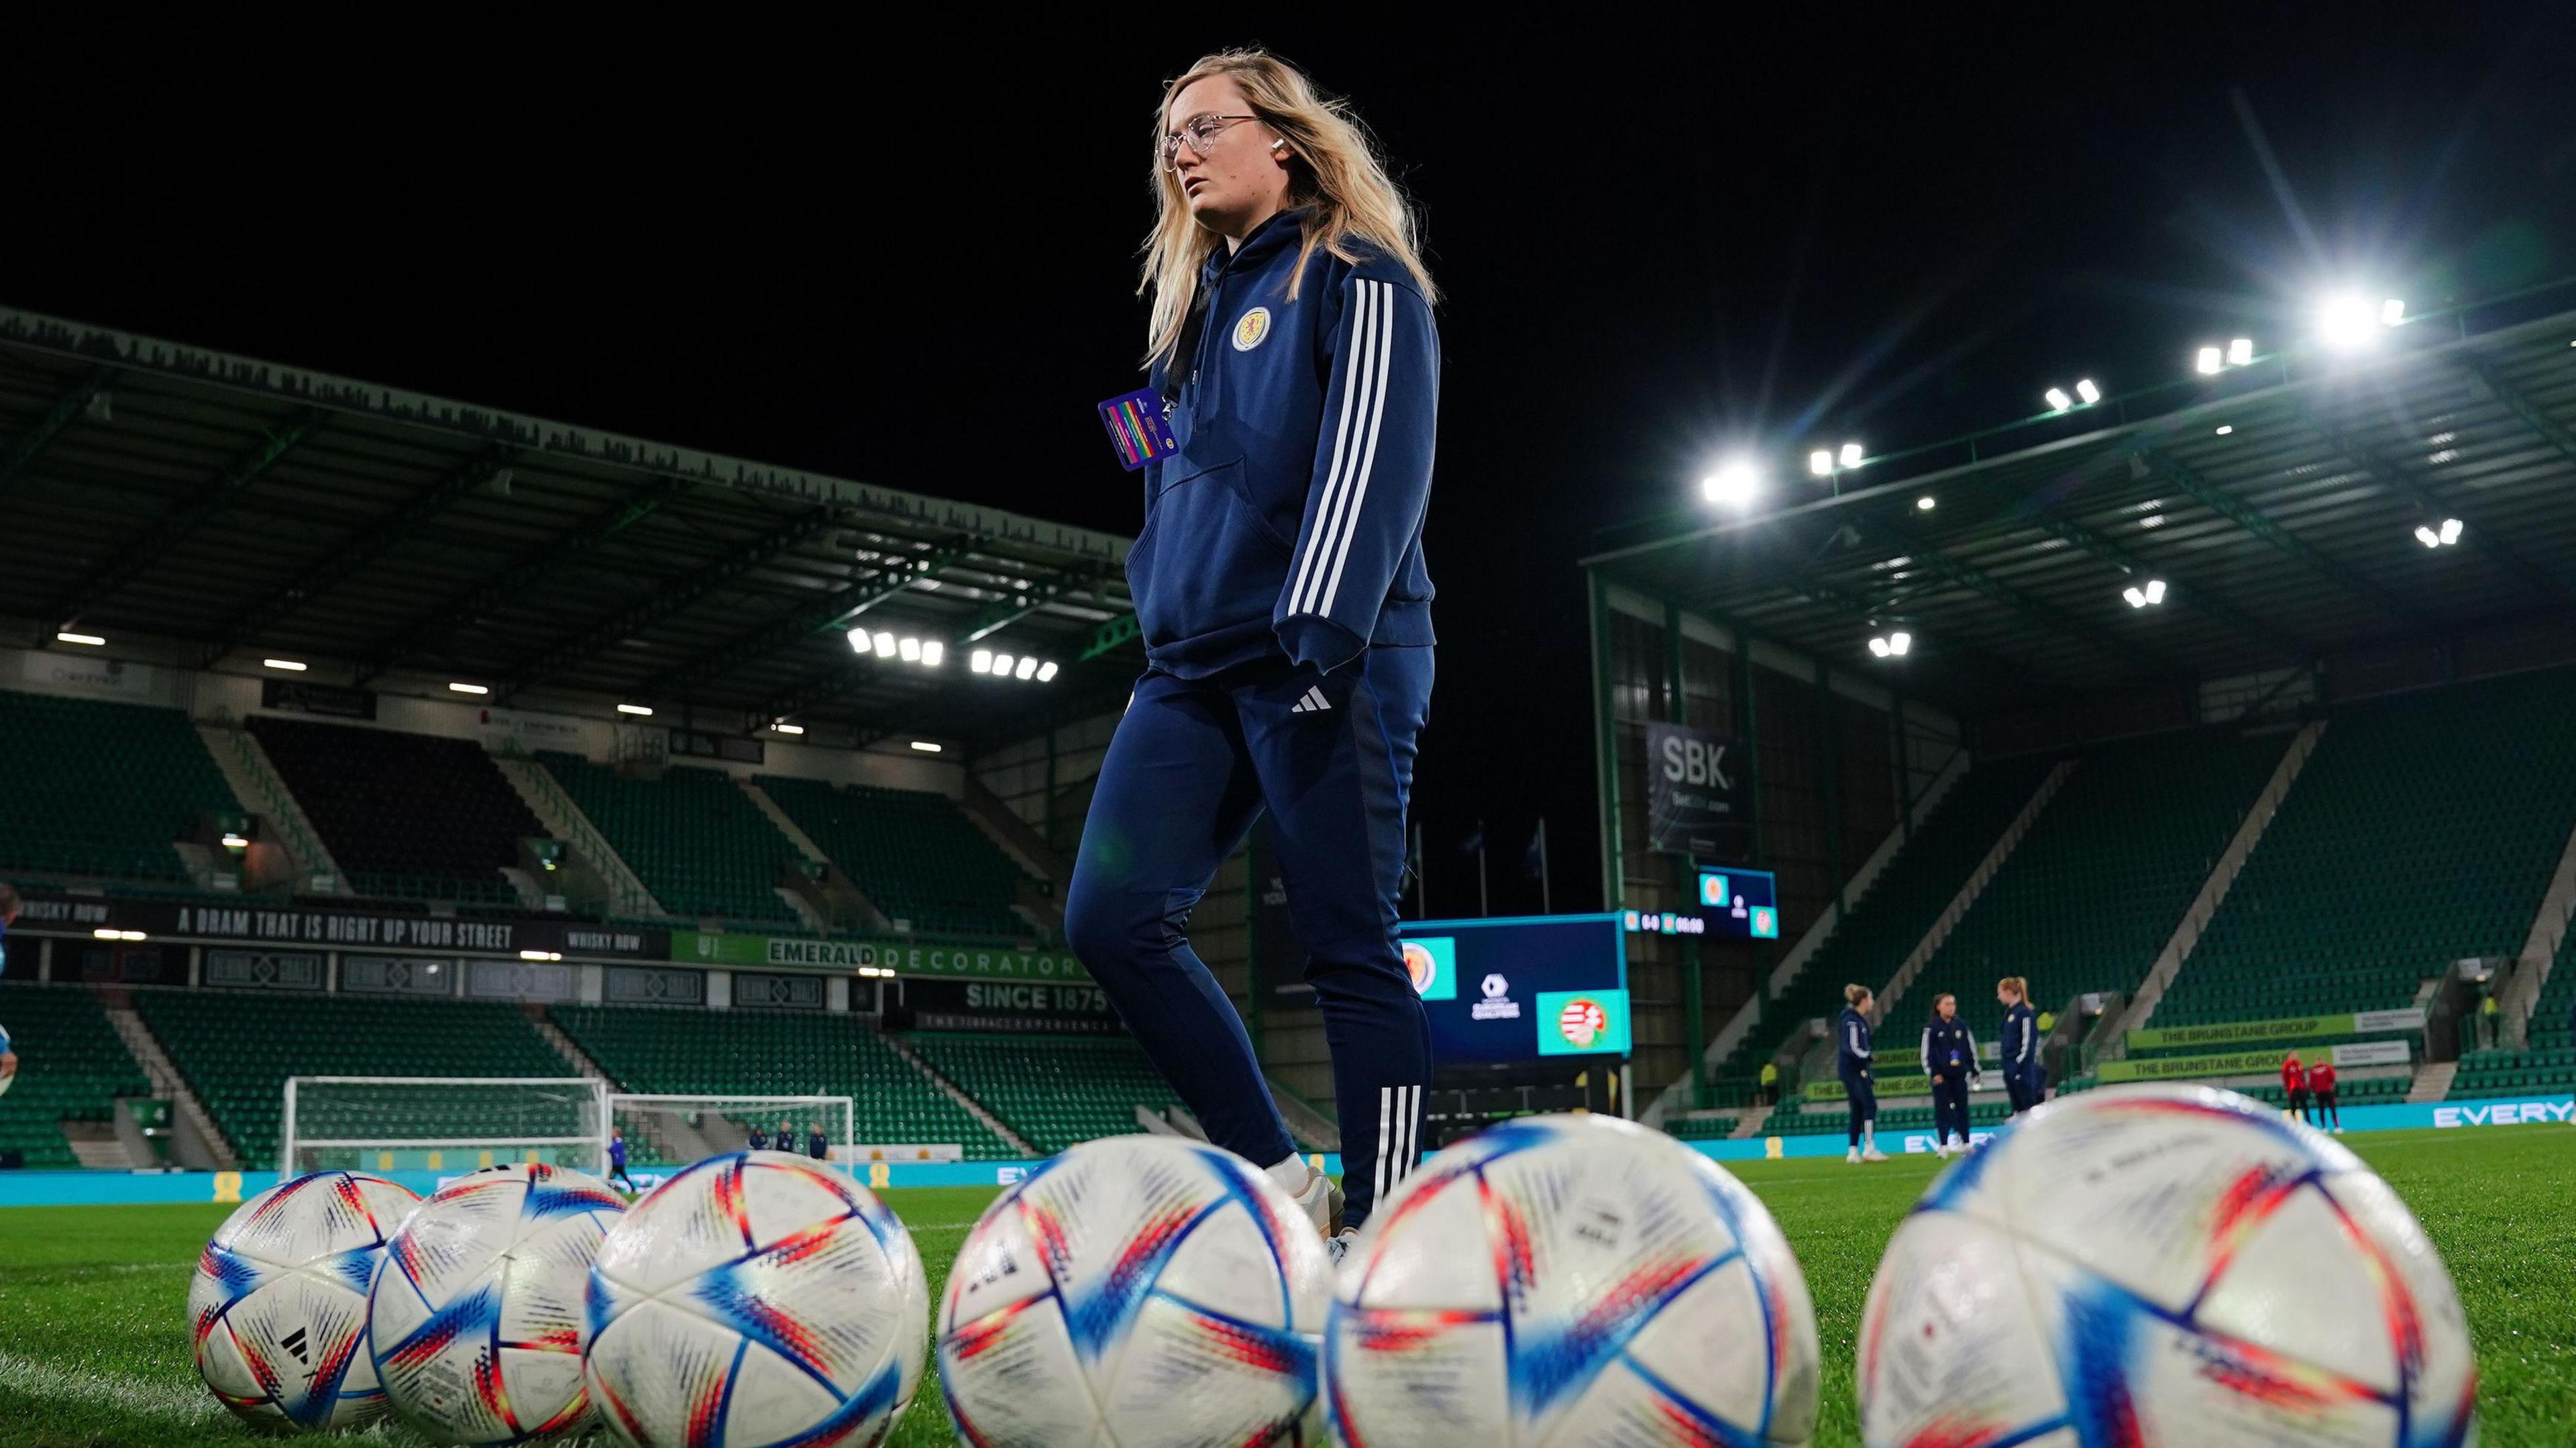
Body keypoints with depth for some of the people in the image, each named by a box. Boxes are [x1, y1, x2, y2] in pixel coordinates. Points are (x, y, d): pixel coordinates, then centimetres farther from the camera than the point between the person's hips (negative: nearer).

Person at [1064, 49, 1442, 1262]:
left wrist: (1321, 638, -22)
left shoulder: (1357, 280, 2)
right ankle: (1281, 1186, 4)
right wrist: (1163, 632, 19)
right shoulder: (1197, 310, 25)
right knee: (1109, 917, -5)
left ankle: (1375, 1232, 2)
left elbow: (1374, 460, -12)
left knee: (1348, 947, -6)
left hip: (1333, 662, -8)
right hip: (1196, 667, 8)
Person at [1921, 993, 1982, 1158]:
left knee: (1962, 1108, 6)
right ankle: (1943, 1146, 0)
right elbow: (1926, 1053, -4)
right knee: (1942, 1110, -2)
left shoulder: (1961, 1025, 8)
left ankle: (1965, 1143, 14)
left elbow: (1971, 1049, 14)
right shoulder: (1932, 1028, -2)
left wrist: (1976, 1071, 12)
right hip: (1941, 1076, -3)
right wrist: (1933, 1073, -12)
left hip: (1960, 1075, 3)